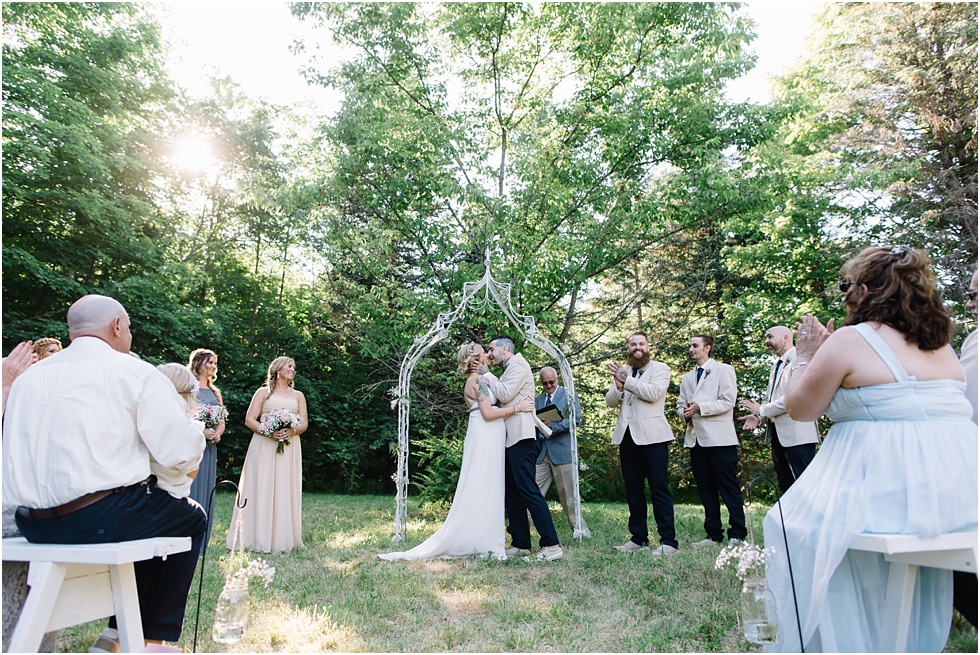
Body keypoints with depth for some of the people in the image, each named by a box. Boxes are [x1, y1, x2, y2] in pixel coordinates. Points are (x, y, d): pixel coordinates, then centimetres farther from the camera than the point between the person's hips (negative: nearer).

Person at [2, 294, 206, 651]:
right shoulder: (133, 372, -6)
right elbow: (182, 453, -9)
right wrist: (198, 430, 14)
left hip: (32, 525, 7)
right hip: (98, 518, -7)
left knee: (146, 511, 31)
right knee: (191, 518, 19)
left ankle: (120, 630, 30)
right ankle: (152, 636, 18)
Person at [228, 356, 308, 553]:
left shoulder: (298, 395, 17)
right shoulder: (264, 392, 8)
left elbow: (304, 423, 9)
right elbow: (249, 420, 0)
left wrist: (291, 431, -13)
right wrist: (268, 432, -16)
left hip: (289, 448, 2)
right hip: (264, 446, -2)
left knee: (285, 490, 0)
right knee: (261, 489, -4)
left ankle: (282, 538, 5)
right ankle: (258, 538, 2)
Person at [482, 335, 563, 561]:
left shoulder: (518, 364, -5)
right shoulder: (509, 370, 22)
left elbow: (504, 395, -15)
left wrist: (486, 374, -4)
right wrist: (485, 377, 12)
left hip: (521, 438, -10)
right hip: (511, 439, 10)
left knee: (528, 489, -13)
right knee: (512, 493, 10)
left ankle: (551, 544, -11)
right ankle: (521, 543, 15)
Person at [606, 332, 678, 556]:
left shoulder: (659, 368, 3)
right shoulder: (621, 372, 18)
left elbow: (653, 393, -15)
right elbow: (610, 401, 8)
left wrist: (627, 380, -13)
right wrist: (618, 387, -12)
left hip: (651, 435, -5)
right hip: (627, 436, 5)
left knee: (659, 488, -5)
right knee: (633, 490, 9)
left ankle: (668, 541, -1)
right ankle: (638, 538, 17)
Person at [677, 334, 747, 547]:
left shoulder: (723, 370, 2)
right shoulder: (687, 378, 22)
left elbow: (727, 402, -9)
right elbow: (681, 405, 20)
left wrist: (699, 408, -15)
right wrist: (685, 412, -3)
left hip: (719, 437, -6)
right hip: (696, 438, 6)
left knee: (729, 487, -2)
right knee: (705, 488, 8)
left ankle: (737, 534, 4)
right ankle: (714, 534, 14)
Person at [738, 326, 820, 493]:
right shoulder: (776, 366, 19)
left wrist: (762, 410, -14)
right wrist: (758, 417, 1)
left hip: (797, 434, -9)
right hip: (778, 434, 9)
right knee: (785, 485, 13)